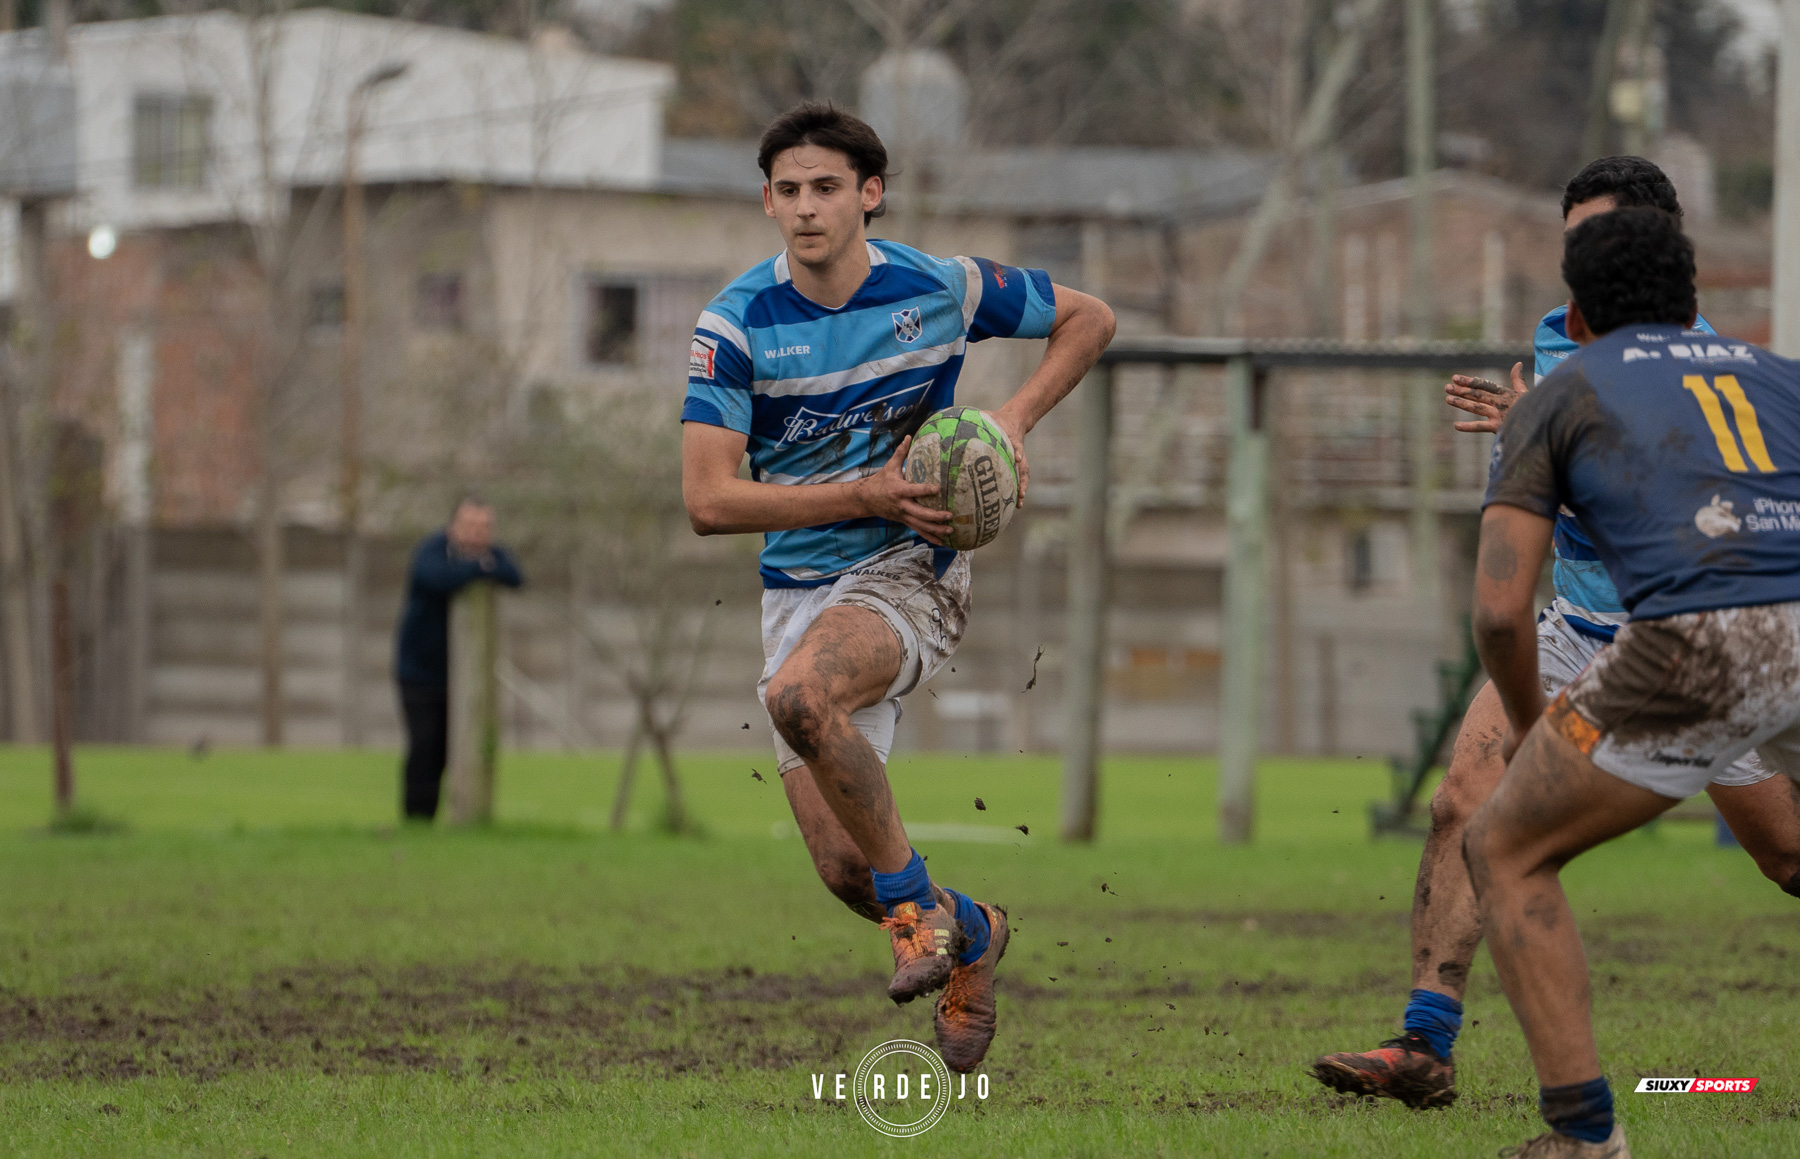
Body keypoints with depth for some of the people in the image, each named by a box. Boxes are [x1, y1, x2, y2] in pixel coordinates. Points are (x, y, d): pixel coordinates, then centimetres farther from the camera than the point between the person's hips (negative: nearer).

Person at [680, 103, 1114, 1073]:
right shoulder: (736, 325, -8)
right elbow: (708, 500, -14)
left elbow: (1088, 318, 10)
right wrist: (866, 493, -21)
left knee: (800, 695, -35)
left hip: (911, 567, -3)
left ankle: (914, 898, -15)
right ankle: (966, 936, 30)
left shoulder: (940, 290, -7)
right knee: (841, 868, -3)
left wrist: (1015, 418, -7)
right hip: (799, 586, 3)